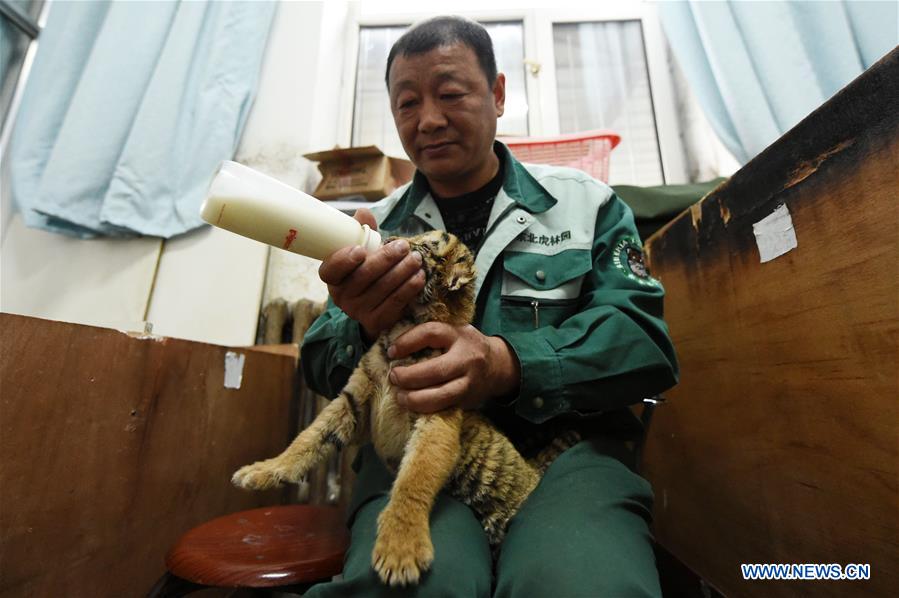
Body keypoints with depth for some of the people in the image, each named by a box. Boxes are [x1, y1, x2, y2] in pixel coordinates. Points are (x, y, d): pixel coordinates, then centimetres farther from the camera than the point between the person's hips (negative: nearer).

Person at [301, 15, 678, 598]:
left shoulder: (586, 203, 7)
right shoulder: (378, 228, 11)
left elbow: (642, 338, -3)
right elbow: (321, 368, 8)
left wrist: (512, 363, -22)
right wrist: (363, 329, -17)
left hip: (564, 445, 1)